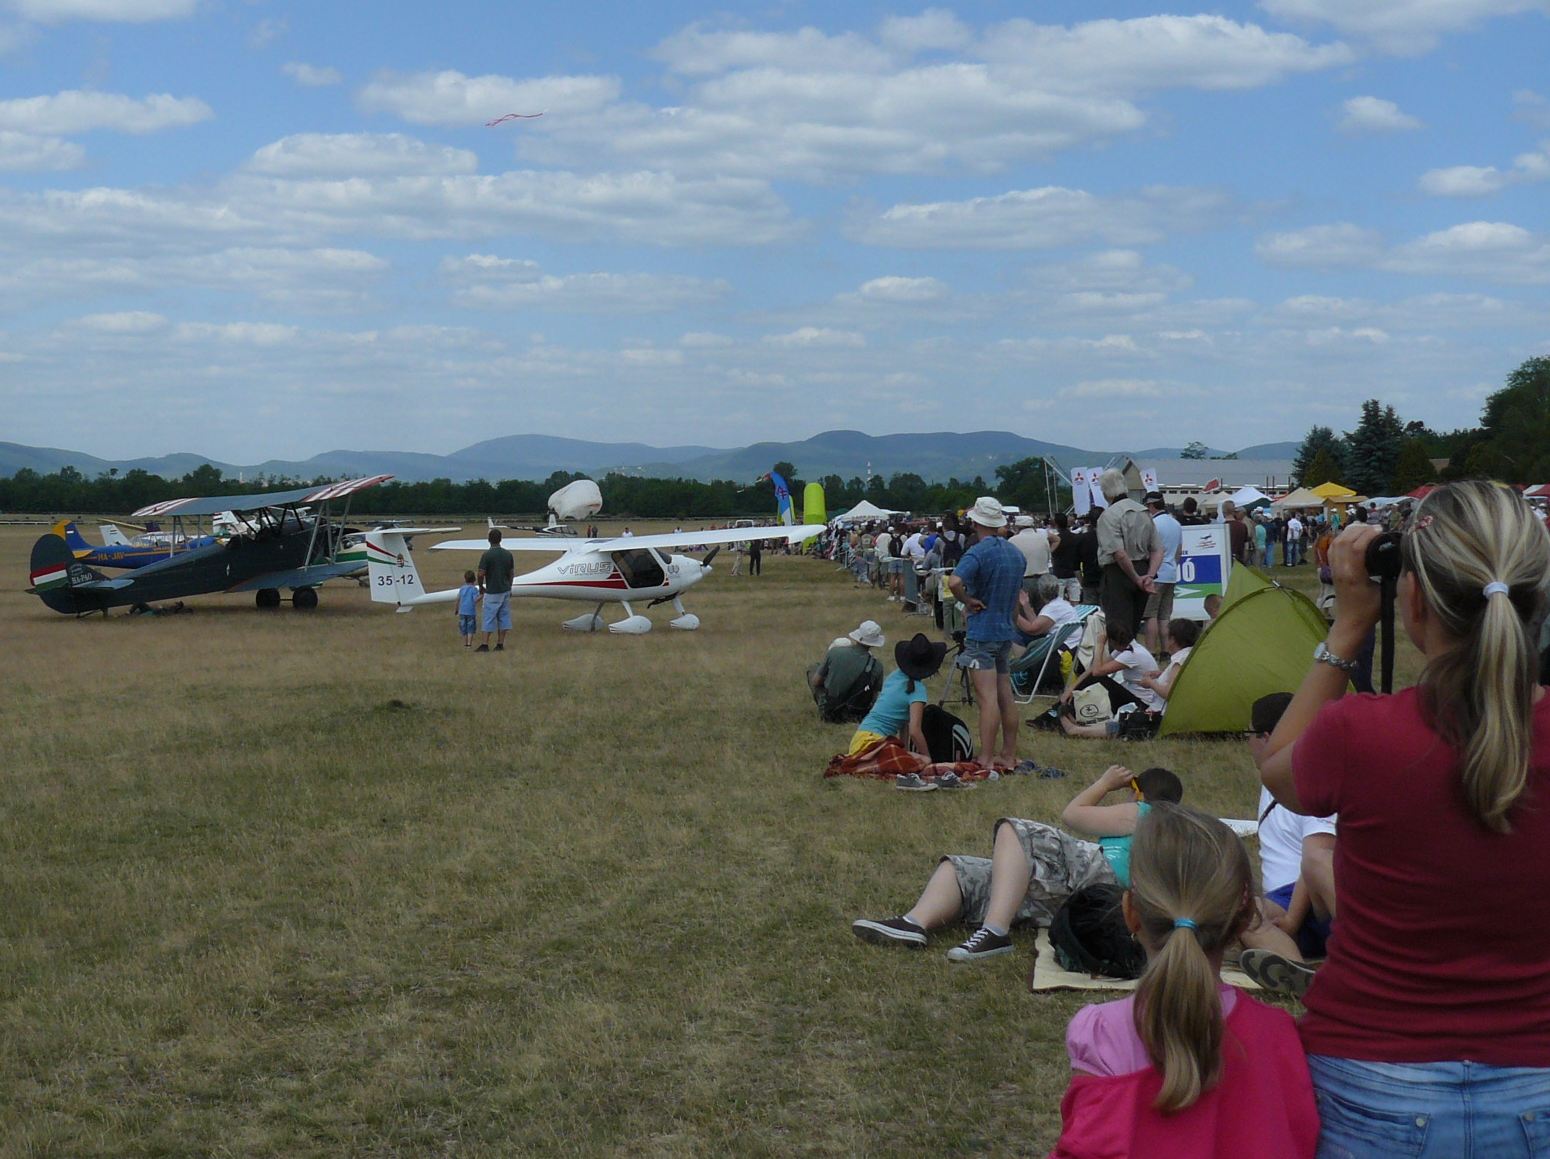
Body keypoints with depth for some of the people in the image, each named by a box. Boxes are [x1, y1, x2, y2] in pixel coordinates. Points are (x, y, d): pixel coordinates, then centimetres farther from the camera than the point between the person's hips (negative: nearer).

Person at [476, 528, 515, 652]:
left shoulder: (487, 555, -15)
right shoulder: (508, 554, 2)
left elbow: (481, 574, -16)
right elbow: (512, 573, 9)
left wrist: (481, 586, 2)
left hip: (492, 592, -5)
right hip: (505, 590, 5)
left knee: (489, 618, 0)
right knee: (504, 617, 9)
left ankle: (485, 645, 0)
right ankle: (500, 644, 10)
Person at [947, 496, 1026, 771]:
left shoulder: (978, 552, -16)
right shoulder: (1015, 553, 10)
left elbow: (954, 582, -33)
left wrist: (968, 601, -17)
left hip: (981, 633, -8)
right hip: (1006, 632, 8)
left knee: (988, 698, -11)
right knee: (1006, 696, 12)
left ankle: (986, 759, -11)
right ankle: (1009, 755, 17)